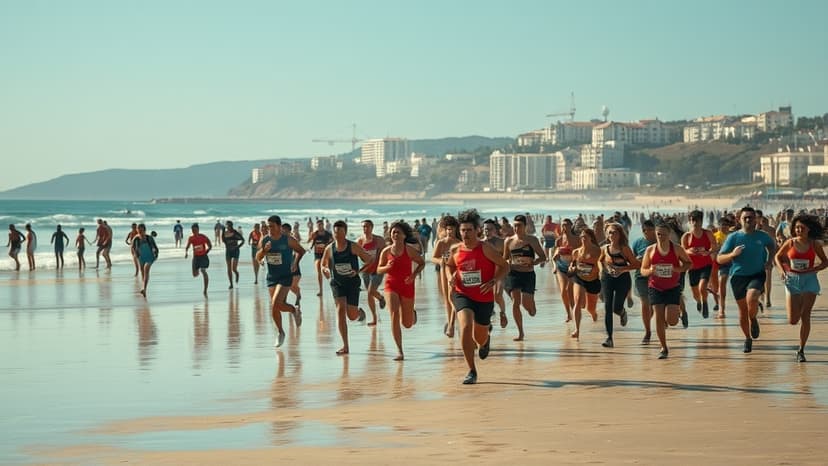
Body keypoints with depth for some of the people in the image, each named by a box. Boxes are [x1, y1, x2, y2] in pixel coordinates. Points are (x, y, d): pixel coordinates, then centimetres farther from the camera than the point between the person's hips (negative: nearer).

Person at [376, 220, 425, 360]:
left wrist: (414, 275, -13)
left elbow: (422, 263, 4)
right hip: (391, 286, 1)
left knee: (407, 324, 8)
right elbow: (378, 270, 7)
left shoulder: (409, 250, -8)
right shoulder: (386, 251, -2)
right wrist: (387, 267, -15)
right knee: (394, 315, -20)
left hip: (407, 286, 0)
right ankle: (399, 351, -15)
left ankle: (412, 313, 48)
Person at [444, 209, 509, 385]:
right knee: (465, 327, -25)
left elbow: (504, 266, -6)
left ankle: (485, 340, 56)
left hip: (484, 298, -1)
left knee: (479, 338, 12)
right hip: (462, 295, 1)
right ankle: (471, 371, -15)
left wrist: (493, 282, -19)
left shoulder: (485, 248, -12)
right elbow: (449, 265, 19)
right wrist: (451, 277, -2)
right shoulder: (455, 249, -2)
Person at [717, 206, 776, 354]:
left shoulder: (762, 236, 2)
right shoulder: (734, 237, -3)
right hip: (738, 276, 1)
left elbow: (772, 246, 26)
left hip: (757, 274, -1)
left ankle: (753, 320, 1)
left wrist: (768, 262, 11)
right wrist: (732, 254, -22)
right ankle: (748, 339, 27)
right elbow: (719, 259, -3)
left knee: (752, 297, -31)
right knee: (743, 310, 6)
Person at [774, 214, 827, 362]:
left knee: (805, 317, -3)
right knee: (793, 320, -3)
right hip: (792, 280, 1)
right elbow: (778, 257, 12)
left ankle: (801, 350, 5)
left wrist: (812, 270, -11)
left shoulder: (814, 244, -2)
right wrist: (783, 270, -5)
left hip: (809, 280, -1)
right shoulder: (790, 243, -2)